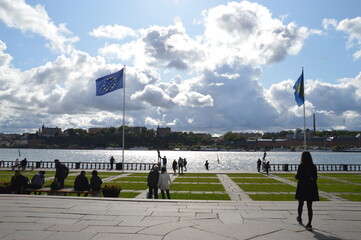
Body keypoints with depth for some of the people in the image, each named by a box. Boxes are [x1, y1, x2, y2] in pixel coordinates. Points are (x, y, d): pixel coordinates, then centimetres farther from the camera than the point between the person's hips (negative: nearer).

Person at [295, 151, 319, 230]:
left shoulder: (301, 166, -13)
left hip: (302, 188, -2)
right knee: (309, 206, 5)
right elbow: (315, 177, 3)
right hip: (311, 188, 3)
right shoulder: (313, 166, -2)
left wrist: (296, 176, 9)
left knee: (300, 204, 18)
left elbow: (298, 177, -11)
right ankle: (309, 223, -1)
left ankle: (299, 218, 36)